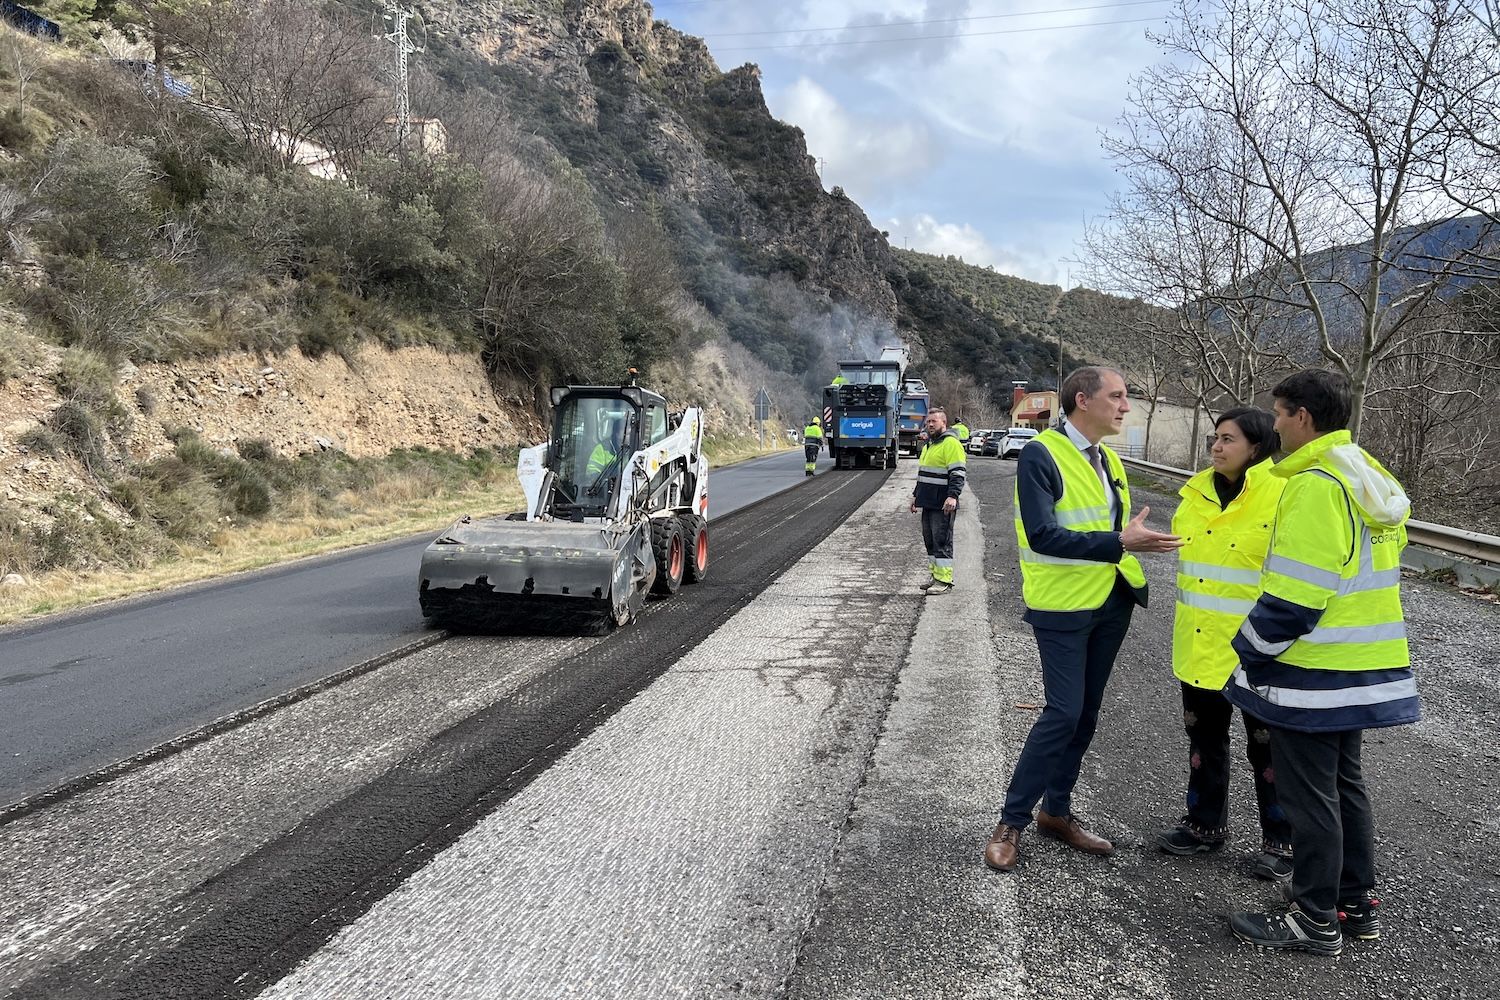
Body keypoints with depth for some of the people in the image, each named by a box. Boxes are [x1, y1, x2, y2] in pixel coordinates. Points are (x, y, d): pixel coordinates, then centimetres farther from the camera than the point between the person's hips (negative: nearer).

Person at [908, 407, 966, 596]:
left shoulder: (951, 443, -11)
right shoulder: (929, 445, 19)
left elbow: (958, 473, -18)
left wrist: (952, 496, -28)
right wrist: (916, 495, 28)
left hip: (943, 505, -9)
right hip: (928, 502, 9)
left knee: (942, 541, -6)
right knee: (929, 540, 13)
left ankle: (944, 580, -1)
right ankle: (935, 575, 22)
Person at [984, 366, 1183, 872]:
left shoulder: (1108, 460, 10)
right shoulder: (1040, 455, -16)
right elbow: (1043, 535, -26)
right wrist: (1118, 542, -30)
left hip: (1111, 603, 8)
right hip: (1062, 606, -8)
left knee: (1085, 713, 13)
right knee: (1064, 713, -8)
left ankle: (1057, 811, 27)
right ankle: (1011, 822, 5)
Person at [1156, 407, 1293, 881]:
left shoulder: (1283, 495, -15)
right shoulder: (1197, 492, 5)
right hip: (1199, 642, 6)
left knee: (1266, 745, 8)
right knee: (1204, 735, 17)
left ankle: (1280, 840, 25)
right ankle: (1206, 823, 34)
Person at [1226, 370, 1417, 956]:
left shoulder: (1315, 486, -21)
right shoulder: (1372, 478, 10)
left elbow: (1293, 593, -24)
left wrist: (1249, 647, -11)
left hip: (1313, 674, -10)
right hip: (1363, 667, 10)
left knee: (1309, 793, 2)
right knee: (1345, 782, 20)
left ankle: (1315, 920, 14)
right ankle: (1357, 904, 31)